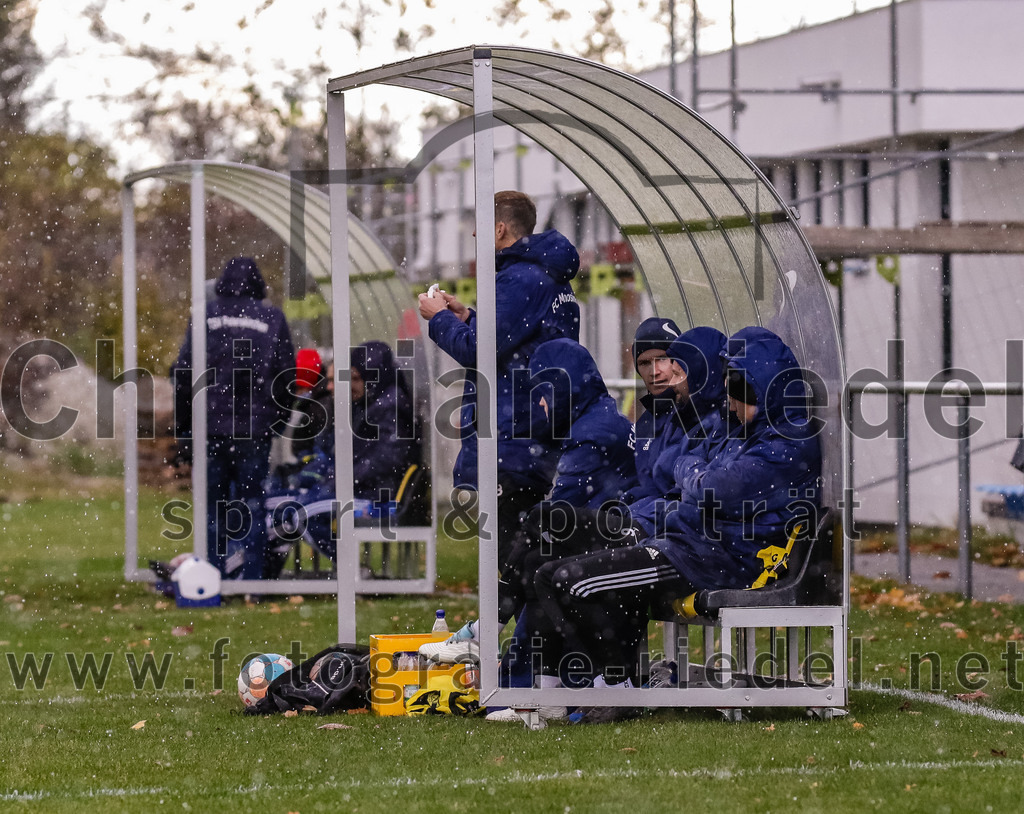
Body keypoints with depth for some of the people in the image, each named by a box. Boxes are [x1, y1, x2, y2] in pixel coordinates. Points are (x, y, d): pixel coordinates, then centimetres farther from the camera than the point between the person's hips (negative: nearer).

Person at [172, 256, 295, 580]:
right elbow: (287, 375, 8)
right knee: (251, 503, 5)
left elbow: (183, 373, 2)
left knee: (213, 506, 5)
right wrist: (277, 422, 17)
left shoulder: (205, 316, 4)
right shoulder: (272, 319, 6)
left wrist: (183, 430, 7)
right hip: (255, 429, 0)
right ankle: (251, 579, 2)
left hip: (211, 427, 0)